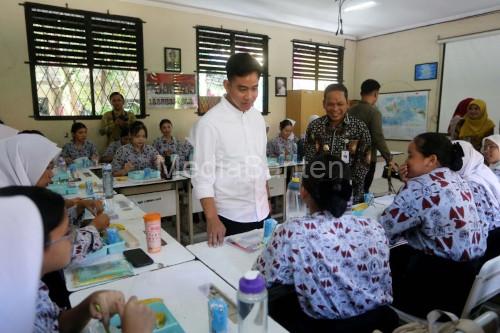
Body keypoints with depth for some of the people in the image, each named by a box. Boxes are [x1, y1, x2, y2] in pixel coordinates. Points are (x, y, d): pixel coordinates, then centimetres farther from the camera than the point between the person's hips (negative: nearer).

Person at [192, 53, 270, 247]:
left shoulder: (257, 118, 4)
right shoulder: (210, 122, -15)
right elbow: (203, 177, -15)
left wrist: (267, 204, 12)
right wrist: (212, 220, -22)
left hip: (260, 213, 6)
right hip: (229, 217, -6)